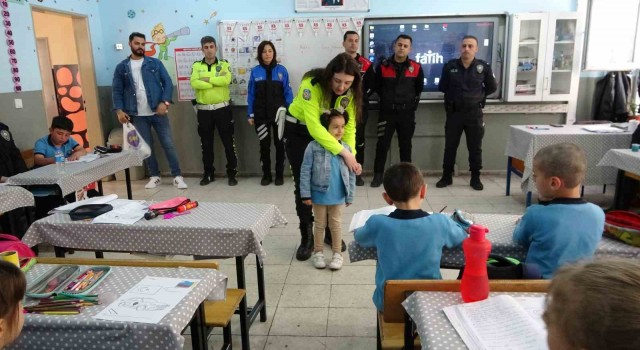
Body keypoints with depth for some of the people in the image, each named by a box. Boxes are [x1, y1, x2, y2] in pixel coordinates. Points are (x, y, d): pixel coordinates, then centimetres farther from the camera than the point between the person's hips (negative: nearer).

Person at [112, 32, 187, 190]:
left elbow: (168, 83, -2)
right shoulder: (121, 67, 5)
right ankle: (155, 176, 21)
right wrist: (119, 110, -8)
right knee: (146, 146, 9)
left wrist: (165, 102, -16)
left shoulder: (155, 63, 3)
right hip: (137, 116, 1)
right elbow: (117, 91, 5)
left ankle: (177, 176, 6)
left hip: (157, 112, -1)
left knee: (168, 144, 0)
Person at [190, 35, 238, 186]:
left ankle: (232, 173, 12)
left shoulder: (224, 64, 4)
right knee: (206, 144, 10)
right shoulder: (196, 66, 6)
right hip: (204, 111, 2)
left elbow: (226, 80, -17)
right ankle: (208, 173, 23)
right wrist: (217, 81, -15)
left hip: (222, 109, -1)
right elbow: (194, 83, -13)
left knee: (228, 142, 1)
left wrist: (207, 79, -13)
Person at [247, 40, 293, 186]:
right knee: (264, 145, 9)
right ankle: (266, 174, 22)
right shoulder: (255, 71, 0)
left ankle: (279, 174, 20)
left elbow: (287, 92, -1)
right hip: (261, 115, 1)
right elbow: (251, 94, 3)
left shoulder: (281, 70, -2)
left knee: (279, 144, 7)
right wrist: (250, 115, 0)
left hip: (279, 114, -1)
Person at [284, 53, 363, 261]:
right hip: (298, 131, -4)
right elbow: (314, 126, -40)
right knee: (303, 183, -4)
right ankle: (307, 237, 8)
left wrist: (352, 156, -27)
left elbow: (349, 126, -14)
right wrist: (344, 153, -42)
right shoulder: (311, 85, -34)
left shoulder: (350, 92, -16)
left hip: (327, 132, 4)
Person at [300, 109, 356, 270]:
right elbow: (305, 171, -10)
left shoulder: (346, 148, -6)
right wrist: (306, 194, -11)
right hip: (319, 195, -1)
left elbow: (351, 174, 1)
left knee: (336, 224, 15)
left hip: (338, 196, 2)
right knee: (320, 224, 15)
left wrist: (350, 195, 3)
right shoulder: (313, 147, -14)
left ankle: (337, 254, 30)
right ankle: (318, 252, 32)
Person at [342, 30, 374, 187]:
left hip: (360, 108, 0)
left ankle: (357, 173, 12)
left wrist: (361, 97, -8)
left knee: (358, 140, 4)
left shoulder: (366, 64, 5)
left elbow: (371, 86, 6)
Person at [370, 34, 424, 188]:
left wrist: (413, 102, 12)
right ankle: (378, 175, 9)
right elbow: (377, 87, 11)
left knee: (405, 146, 10)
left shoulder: (416, 68, -1)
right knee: (382, 144, 0)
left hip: (407, 113, 1)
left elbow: (419, 88, 15)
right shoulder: (383, 66, -3)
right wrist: (386, 99, 11)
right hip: (387, 112, -1)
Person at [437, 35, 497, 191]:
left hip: (474, 113, 0)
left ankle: (475, 178, 19)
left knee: (475, 148, 7)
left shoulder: (484, 67, -3)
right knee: (450, 146, 7)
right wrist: (453, 97, 9)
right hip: (454, 113, 0)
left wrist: (479, 96, 7)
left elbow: (492, 87, 11)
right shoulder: (450, 66, -2)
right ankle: (446, 177, 19)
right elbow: (442, 87, 10)